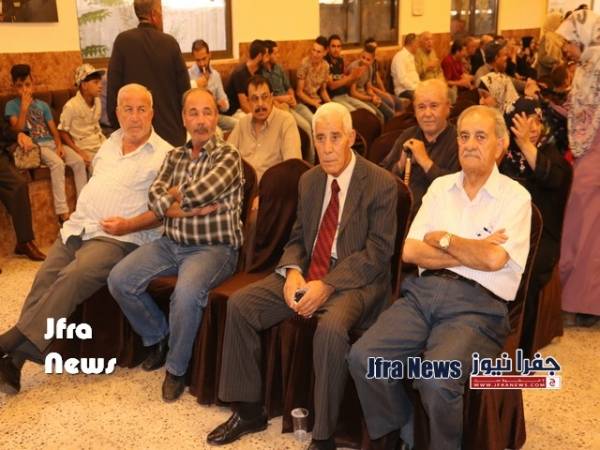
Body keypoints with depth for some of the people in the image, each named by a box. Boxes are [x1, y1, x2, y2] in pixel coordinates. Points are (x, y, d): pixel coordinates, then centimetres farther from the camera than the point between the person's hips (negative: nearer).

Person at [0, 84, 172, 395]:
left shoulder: (165, 154, -2)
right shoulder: (110, 143, 20)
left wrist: (129, 224, -19)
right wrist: (80, 212, 15)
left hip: (119, 237, -6)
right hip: (77, 227, 6)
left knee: (73, 277, -29)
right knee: (44, 278, -15)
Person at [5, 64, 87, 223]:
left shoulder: (43, 105, 18)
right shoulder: (11, 105, 6)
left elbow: (54, 129, 12)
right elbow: (17, 130, -7)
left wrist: (59, 145, -6)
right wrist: (24, 107, -10)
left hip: (52, 143, 5)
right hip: (35, 146, -5)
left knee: (78, 161, -21)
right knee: (58, 163, -34)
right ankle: (62, 211, -34)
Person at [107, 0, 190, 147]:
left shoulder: (123, 41, -5)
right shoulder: (170, 42, -3)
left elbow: (113, 87, -4)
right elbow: (184, 87, 1)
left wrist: (115, 125, 6)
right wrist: (184, 126, 13)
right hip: (171, 131, 1)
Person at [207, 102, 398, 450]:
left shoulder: (381, 184, -9)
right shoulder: (309, 180, 11)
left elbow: (377, 252, -13)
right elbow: (298, 237, 15)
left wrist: (327, 286, -22)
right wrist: (292, 271, -8)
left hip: (354, 280, -6)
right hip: (307, 274, 7)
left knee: (331, 329, -36)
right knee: (239, 304, -9)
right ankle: (249, 410, 5)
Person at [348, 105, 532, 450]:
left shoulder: (515, 196, 3)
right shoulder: (440, 187, 16)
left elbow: (494, 259, -13)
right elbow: (410, 252, 7)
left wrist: (443, 239, 1)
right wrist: (472, 252, -2)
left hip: (478, 305, -4)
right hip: (424, 292, 5)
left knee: (437, 379, -30)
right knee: (363, 357, -18)